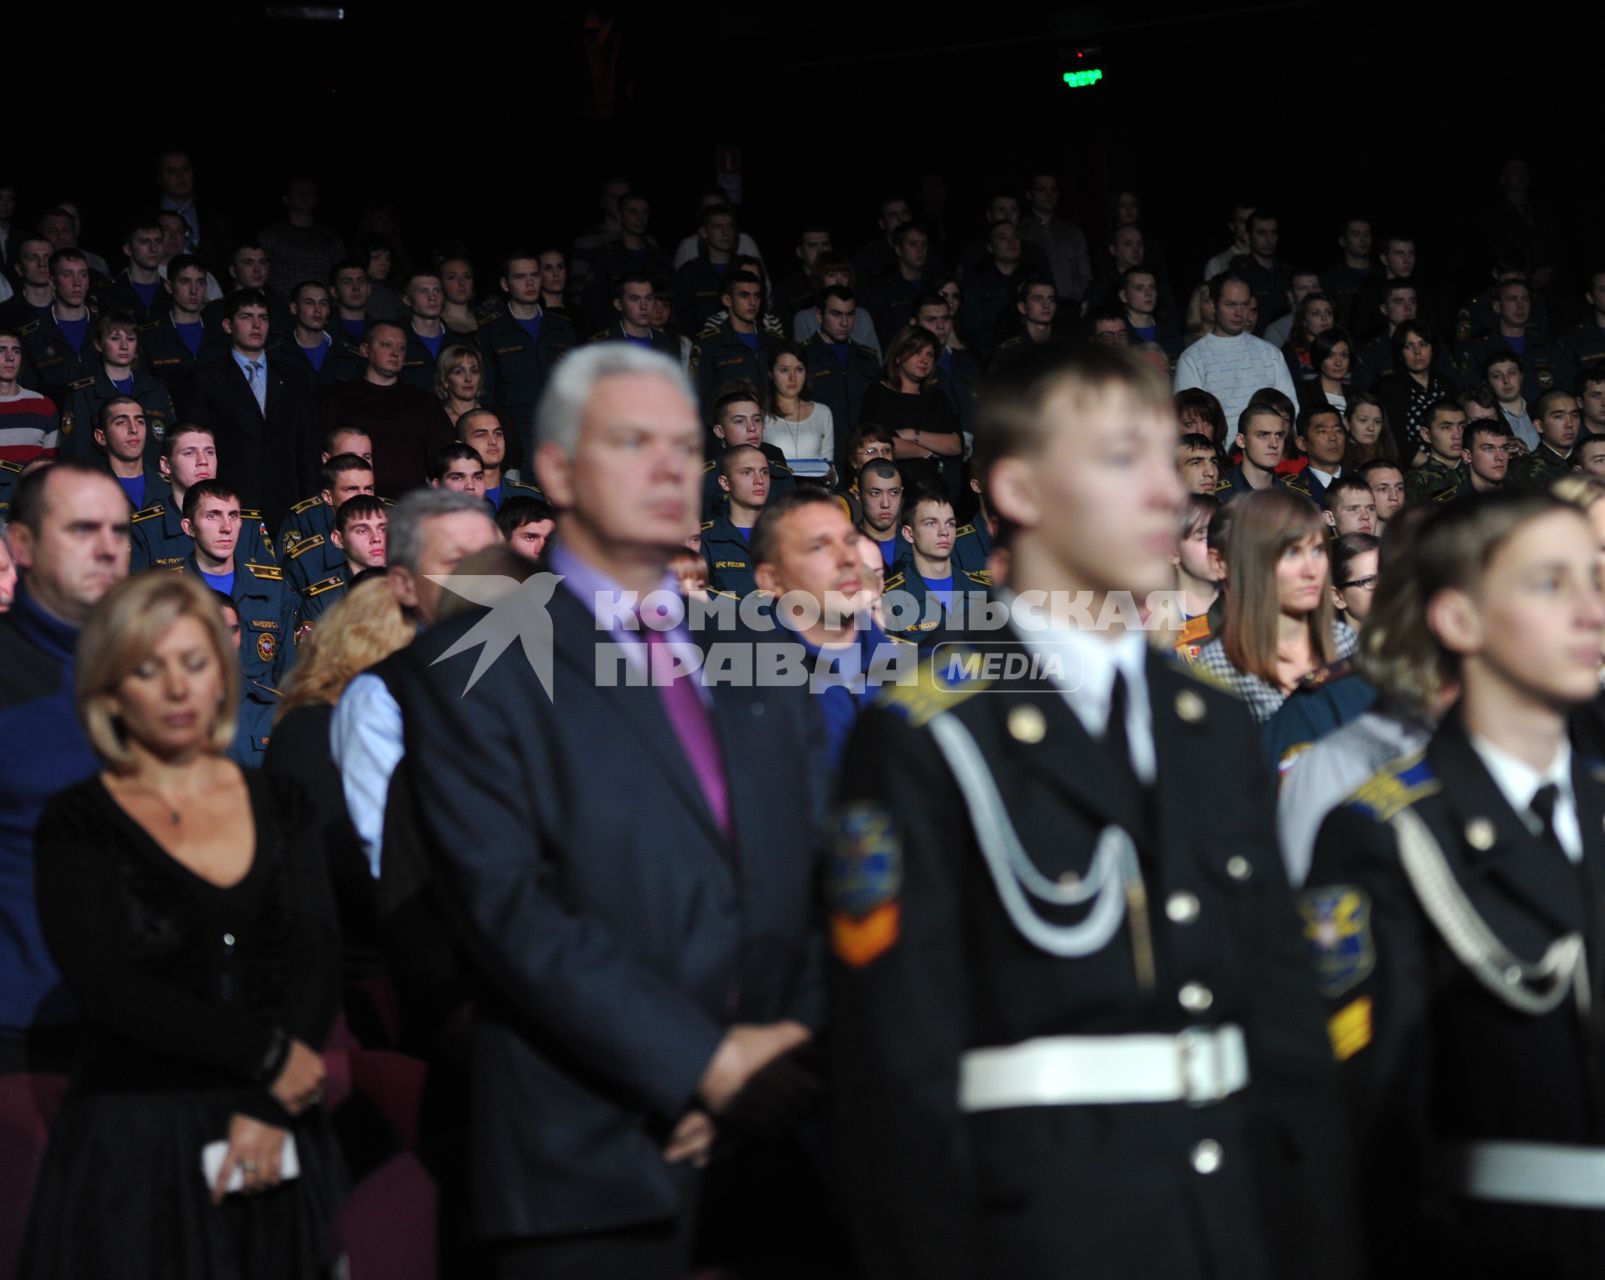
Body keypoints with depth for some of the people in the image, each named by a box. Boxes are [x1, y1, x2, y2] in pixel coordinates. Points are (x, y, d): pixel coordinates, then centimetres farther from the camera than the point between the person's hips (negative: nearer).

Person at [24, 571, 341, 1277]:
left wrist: (268, 1108, -13)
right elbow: (102, 982, -11)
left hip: (273, 1138, 3)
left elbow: (319, 964, 1)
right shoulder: (78, 822, 0)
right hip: (134, 1144, -3)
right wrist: (266, 1054, -13)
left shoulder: (277, 807, 9)